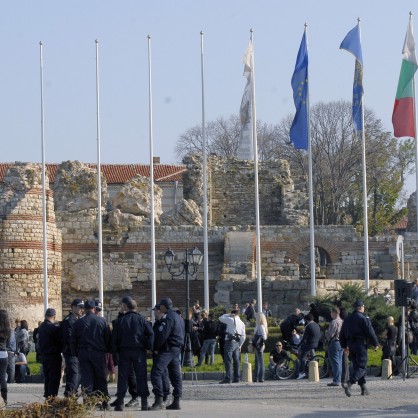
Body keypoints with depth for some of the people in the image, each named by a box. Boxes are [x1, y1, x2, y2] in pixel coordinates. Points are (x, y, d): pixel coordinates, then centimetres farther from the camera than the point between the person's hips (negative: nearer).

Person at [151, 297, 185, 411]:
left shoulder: (168, 317, -13)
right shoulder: (178, 317, 19)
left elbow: (162, 334, -21)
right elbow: (182, 334, 22)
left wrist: (156, 348, -13)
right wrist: (180, 347, 18)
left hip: (167, 349, -10)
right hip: (177, 349, 10)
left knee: (156, 372, -13)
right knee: (175, 375, 10)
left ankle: (159, 400, -21)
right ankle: (176, 401, 11)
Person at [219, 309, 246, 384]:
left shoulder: (231, 320, -7)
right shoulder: (242, 323, 12)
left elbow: (221, 318, 3)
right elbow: (243, 336, 13)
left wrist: (228, 315, 10)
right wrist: (240, 345, 19)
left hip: (230, 341, -7)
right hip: (237, 343, 7)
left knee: (228, 360, -8)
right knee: (236, 360, 10)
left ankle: (228, 378, -13)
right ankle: (237, 378, 11)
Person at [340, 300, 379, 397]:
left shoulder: (347, 319, 12)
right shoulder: (363, 318, -10)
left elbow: (342, 334, 17)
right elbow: (370, 332, -11)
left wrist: (344, 346, 25)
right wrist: (375, 344, -1)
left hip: (351, 345, 7)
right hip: (361, 344, -7)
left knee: (356, 366, 14)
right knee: (362, 367, -6)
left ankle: (364, 388, 16)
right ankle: (349, 385, -24)